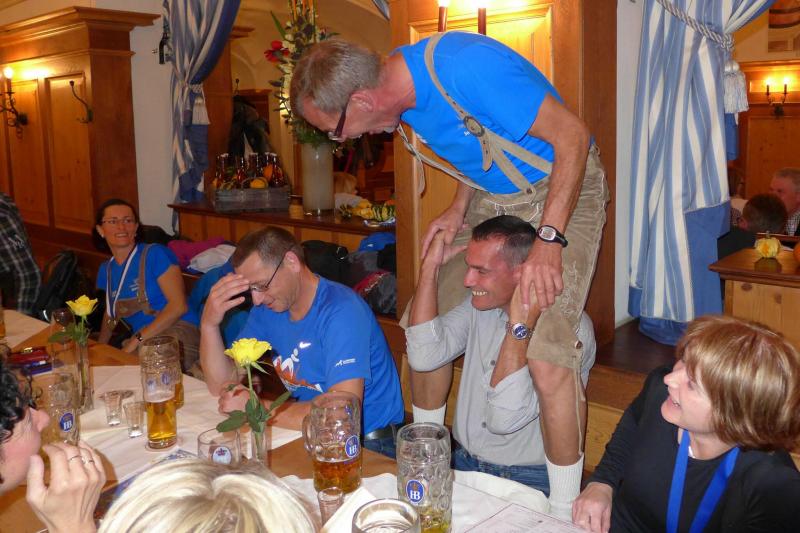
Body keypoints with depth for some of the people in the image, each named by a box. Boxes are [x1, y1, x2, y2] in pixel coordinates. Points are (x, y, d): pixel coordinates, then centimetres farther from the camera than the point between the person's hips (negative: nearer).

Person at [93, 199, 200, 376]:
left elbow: (178, 305, -10)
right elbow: (110, 313, 32)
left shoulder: (156, 254, 0)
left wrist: (137, 340, -13)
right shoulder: (106, 270, 19)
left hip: (176, 332, -6)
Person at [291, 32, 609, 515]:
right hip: (490, 198, 8)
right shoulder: (404, 91, -4)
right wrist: (459, 208, 0)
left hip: (562, 191, -8)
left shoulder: (466, 67, -30)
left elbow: (572, 134, -24)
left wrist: (549, 240, -29)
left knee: (547, 359, -21)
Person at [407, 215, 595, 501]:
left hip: (529, 479, -5)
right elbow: (424, 357, -11)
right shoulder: (481, 303, 4)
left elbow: (504, 419, -23)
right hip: (465, 462, 6)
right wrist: (430, 265, -10)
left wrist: (521, 325, -28)